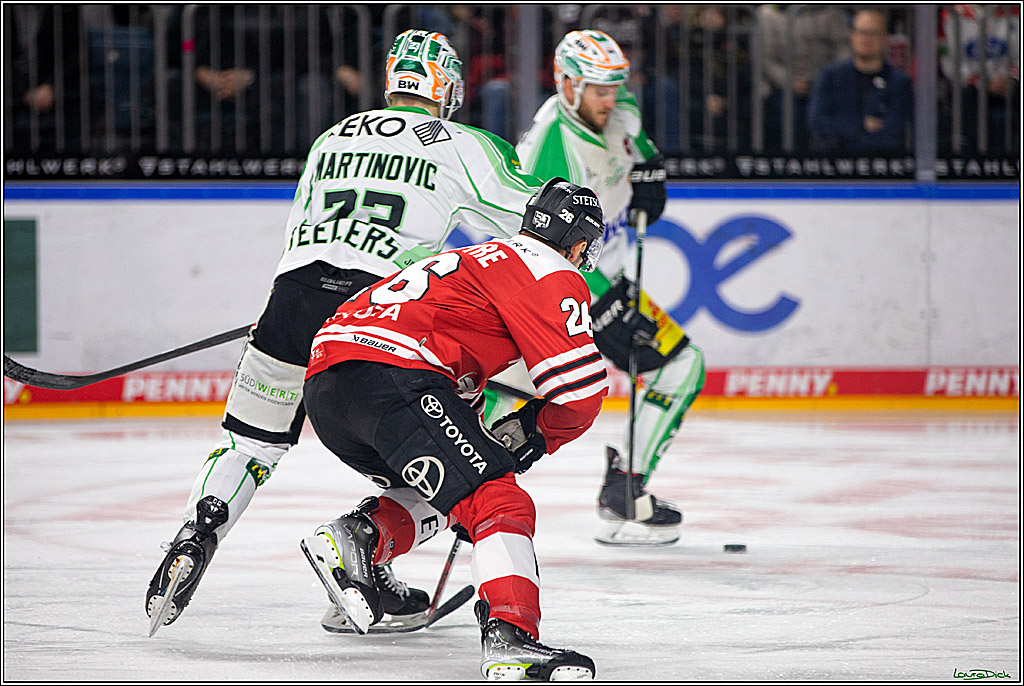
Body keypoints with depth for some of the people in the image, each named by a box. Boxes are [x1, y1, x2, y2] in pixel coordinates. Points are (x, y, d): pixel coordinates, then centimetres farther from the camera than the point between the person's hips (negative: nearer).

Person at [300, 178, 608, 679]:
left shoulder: (478, 259, 34)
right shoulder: (551, 275, 6)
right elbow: (580, 388, -4)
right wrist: (532, 434, 15)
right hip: (391, 374, -9)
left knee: (439, 495, 28)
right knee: (498, 500, -12)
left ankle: (354, 539, 5)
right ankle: (509, 638, -31)